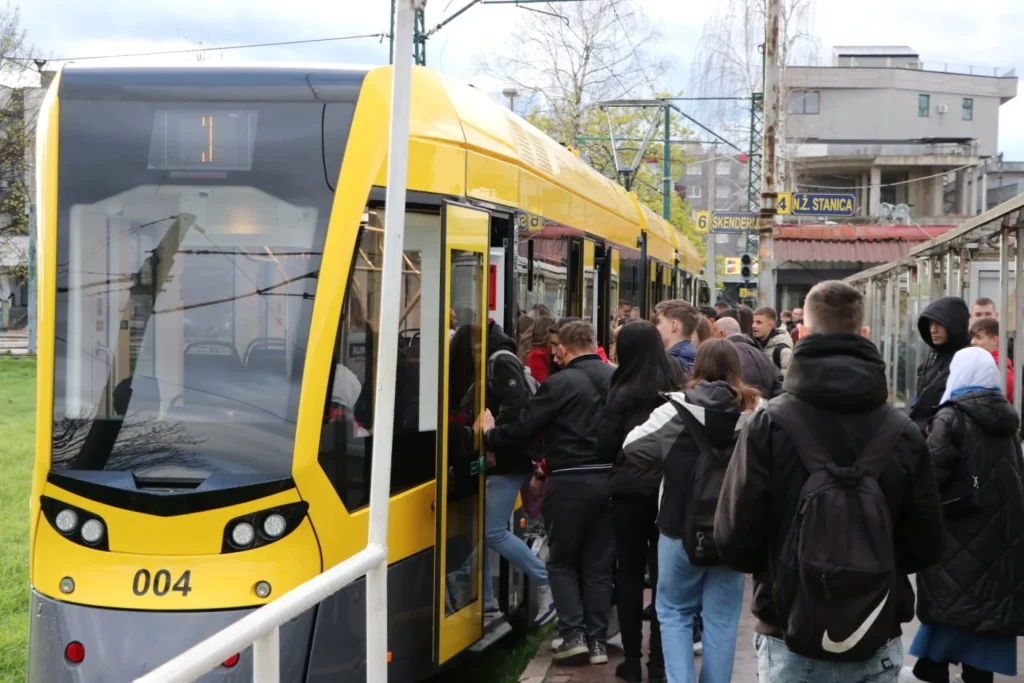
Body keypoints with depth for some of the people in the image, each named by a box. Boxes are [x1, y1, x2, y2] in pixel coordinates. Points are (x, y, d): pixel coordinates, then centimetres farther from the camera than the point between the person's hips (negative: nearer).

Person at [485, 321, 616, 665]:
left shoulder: (559, 384, -12)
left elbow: (521, 430, -9)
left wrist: (488, 437, 8)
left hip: (571, 483, -5)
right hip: (610, 479, 5)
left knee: (562, 561, 11)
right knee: (599, 564, 11)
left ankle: (573, 633, 1)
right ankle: (598, 640, 11)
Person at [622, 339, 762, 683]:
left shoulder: (677, 409, -11)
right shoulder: (755, 411, -7)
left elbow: (632, 449, -2)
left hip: (681, 529, -1)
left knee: (673, 611, 14)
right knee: (721, 618, 11)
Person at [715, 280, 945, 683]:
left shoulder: (769, 424, -12)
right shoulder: (904, 433, -6)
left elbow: (735, 540, -11)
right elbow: (926, 548, 1)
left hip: (790, 640, -1)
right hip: (877, 648, 2)